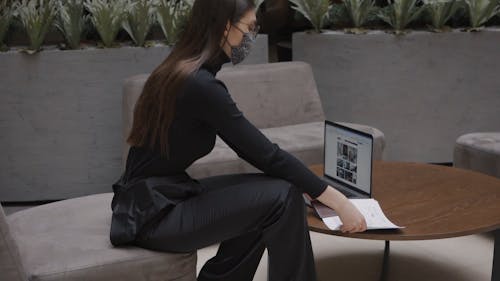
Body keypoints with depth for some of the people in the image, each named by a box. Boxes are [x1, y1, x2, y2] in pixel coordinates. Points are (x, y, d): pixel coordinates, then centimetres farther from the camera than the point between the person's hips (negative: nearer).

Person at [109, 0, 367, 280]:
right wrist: (338, 200, -12)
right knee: (283, 198, -14)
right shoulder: (201, 85, -21)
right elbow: (267, 154, -19)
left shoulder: (183, 71, 8)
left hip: (161, 198, 9)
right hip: (155, 215, -9)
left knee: (266, 193, 11)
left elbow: (254, 148, 12)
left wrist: (307, 184, 10)